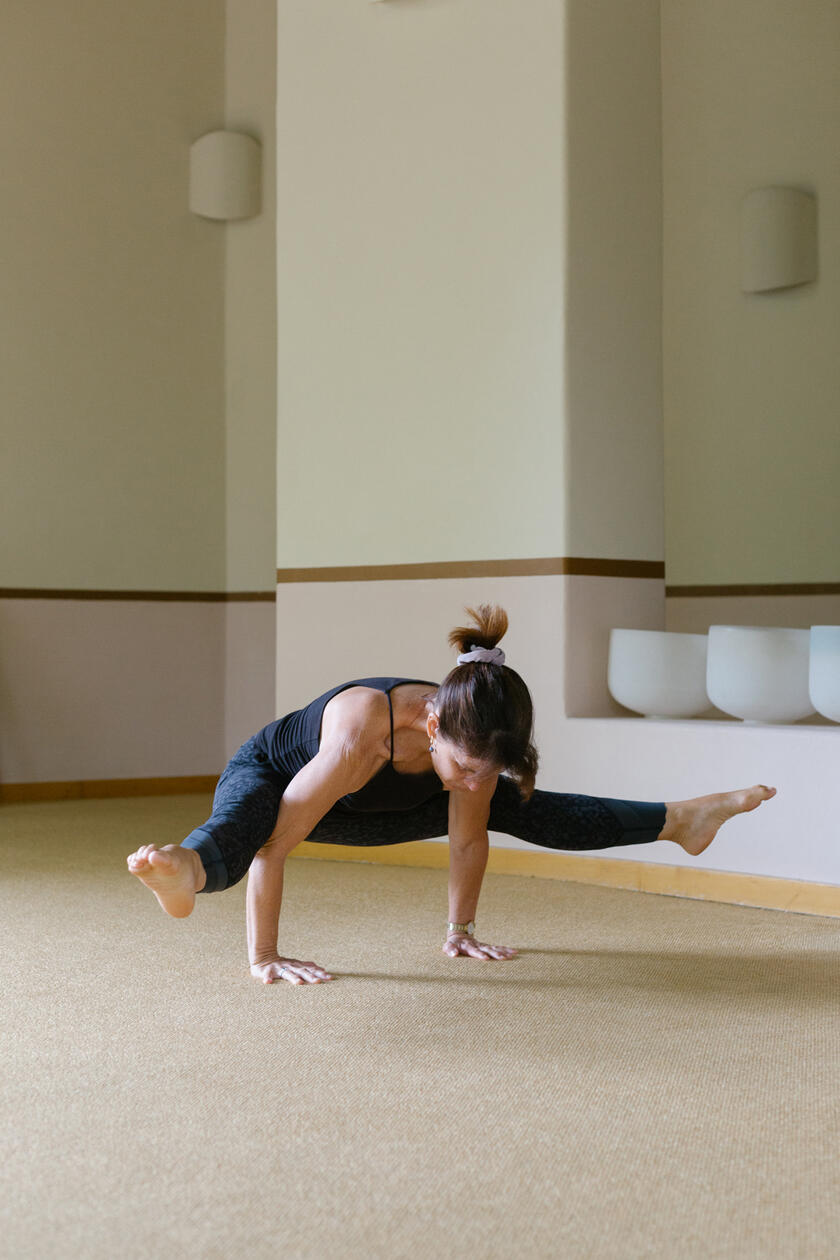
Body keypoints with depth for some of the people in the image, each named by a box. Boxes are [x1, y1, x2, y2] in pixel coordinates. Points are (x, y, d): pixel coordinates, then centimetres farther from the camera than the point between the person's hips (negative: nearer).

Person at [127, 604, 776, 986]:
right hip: (268, 774, -5)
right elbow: (272, 843, -42)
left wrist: (460, 931, 0)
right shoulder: (360, 733, -47)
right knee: (233, 832, -43)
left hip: (388, 807, 5)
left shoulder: (476, 739, -29)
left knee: (527, 812, 8)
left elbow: (469, 838, -12)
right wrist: (263, 958, -38)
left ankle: (678, 820, 23)